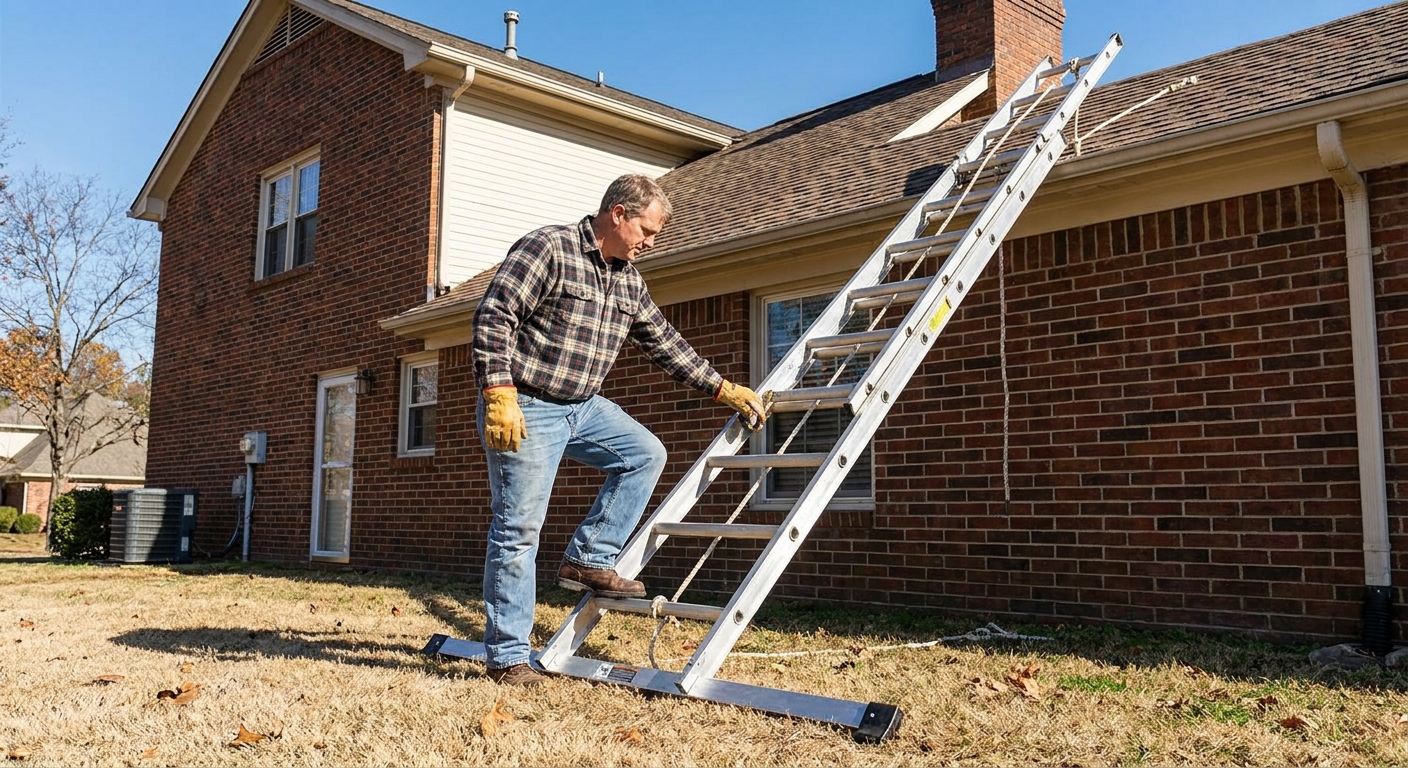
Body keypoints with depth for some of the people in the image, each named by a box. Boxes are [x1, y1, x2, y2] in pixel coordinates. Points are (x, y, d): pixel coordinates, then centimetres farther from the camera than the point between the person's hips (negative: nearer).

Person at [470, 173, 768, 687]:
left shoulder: (628, 280, 11)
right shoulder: (547, 249, -14)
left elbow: (665, 343, 18)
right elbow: (493, 317, -20)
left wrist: (724, 389, 16)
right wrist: (499, 395, -27)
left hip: (582, 407, 8)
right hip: (524, 410, -8)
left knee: (646, 454, 4)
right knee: (518, 530, -5)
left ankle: (588, 560, 8)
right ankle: (506, 656, 4)